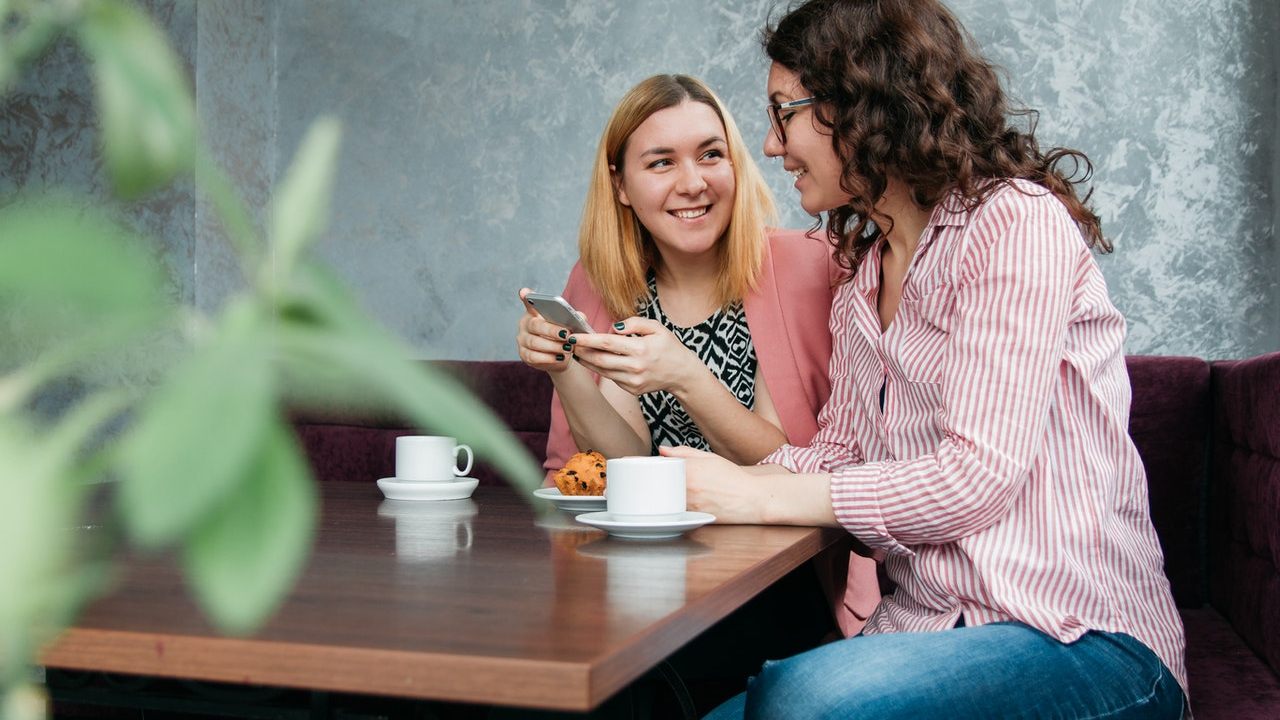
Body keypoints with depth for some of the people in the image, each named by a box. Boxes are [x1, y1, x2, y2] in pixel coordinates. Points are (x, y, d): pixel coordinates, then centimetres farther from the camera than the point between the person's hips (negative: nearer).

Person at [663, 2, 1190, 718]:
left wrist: (762, 497, -15)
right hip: (926, 628, 7)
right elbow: (840, 448, 14)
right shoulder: (862, 275, 18)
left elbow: (978, 474, -17)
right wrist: (719, 479, -5)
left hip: (1078, 633, -7)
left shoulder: (1017, 220, -10)